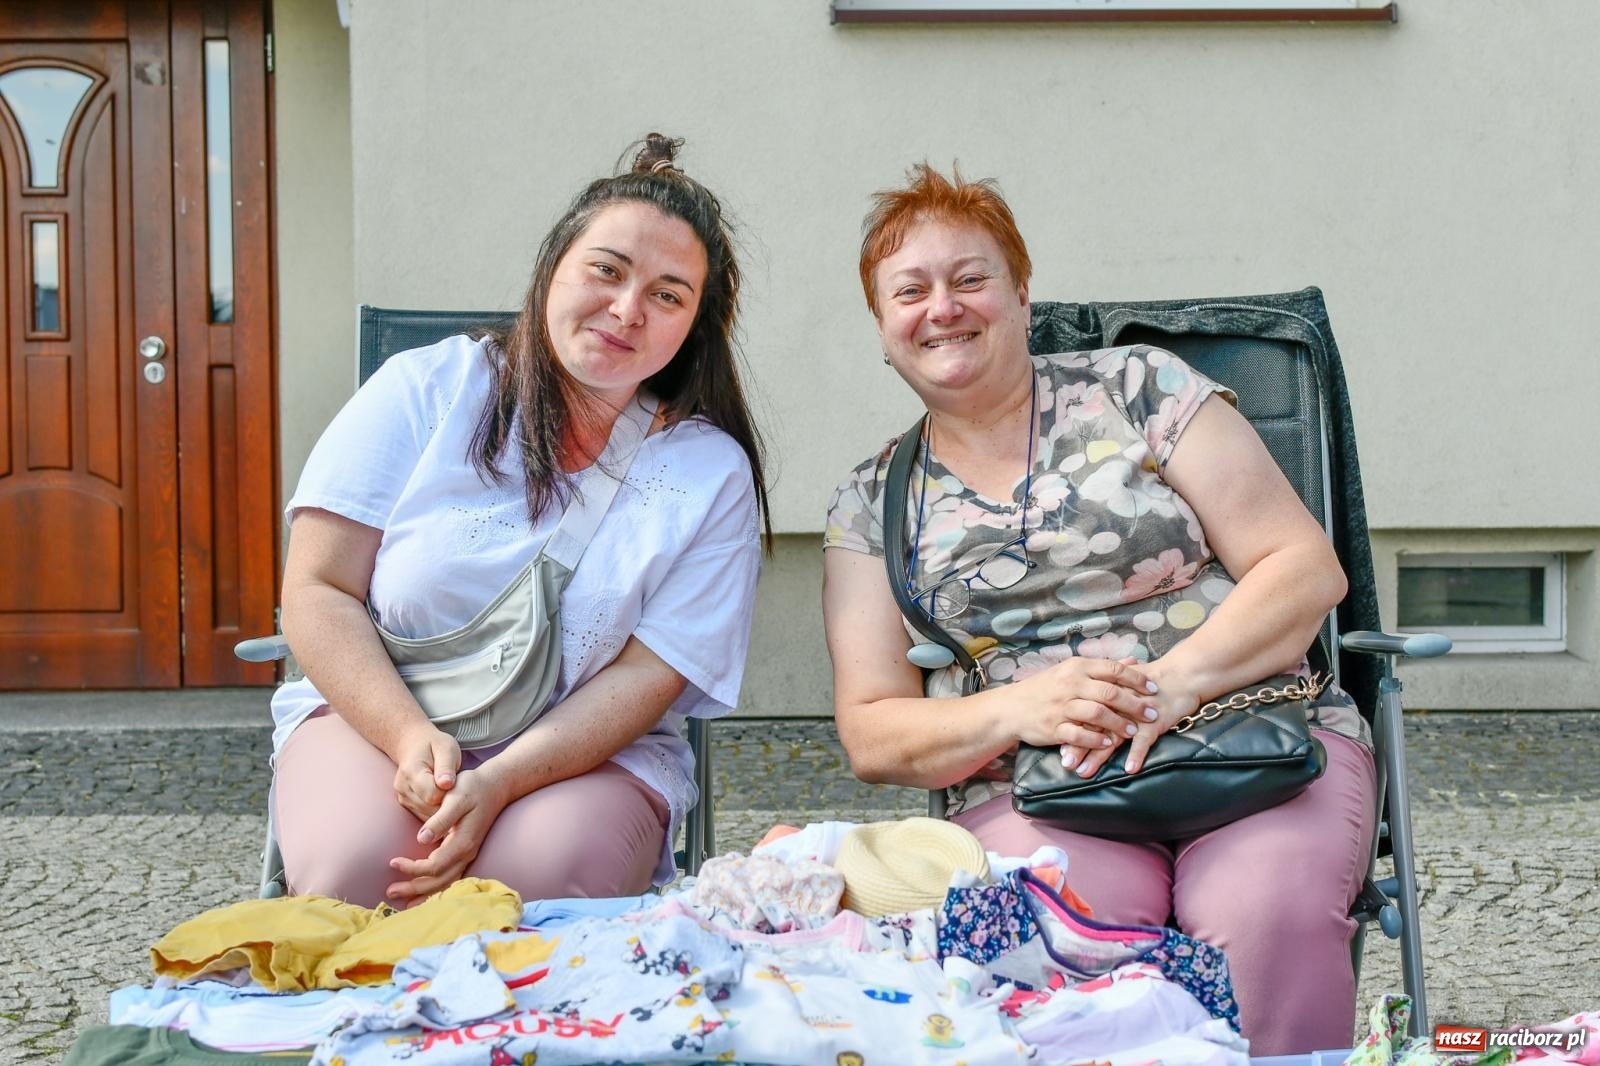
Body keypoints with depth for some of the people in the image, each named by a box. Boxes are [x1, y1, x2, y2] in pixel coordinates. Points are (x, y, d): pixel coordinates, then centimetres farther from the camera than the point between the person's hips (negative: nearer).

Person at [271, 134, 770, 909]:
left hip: (588, 752, 0)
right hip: (375, 714, 0)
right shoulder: (427, 389, 0)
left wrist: (501, 781, -23)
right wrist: (412, 738, -20)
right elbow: (318, 592, -3)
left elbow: (646, 677, -6)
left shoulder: (711, 473, 1)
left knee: (546, 870, -34)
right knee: (356, 862, -33)